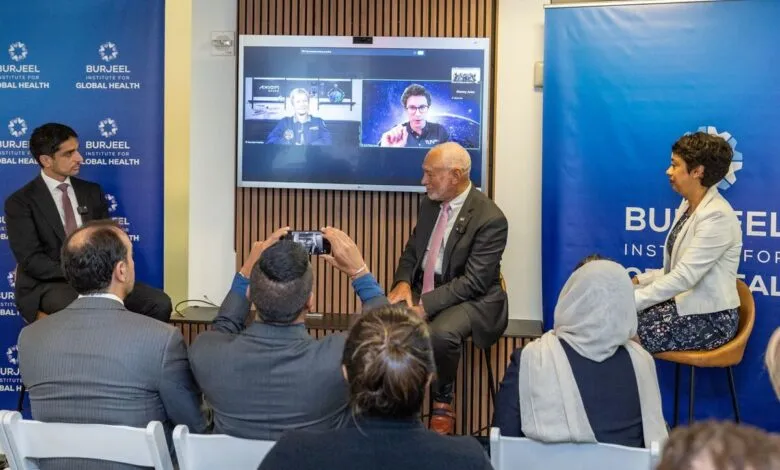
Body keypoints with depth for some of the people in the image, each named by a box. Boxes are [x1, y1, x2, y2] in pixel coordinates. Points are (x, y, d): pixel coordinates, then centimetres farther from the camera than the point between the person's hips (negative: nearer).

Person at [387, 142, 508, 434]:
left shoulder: (490, 219, -18)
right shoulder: (429, 204, 5)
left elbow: (473, 282, -22)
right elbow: (411, 251, 15)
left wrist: (425, 306, -29)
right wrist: (403, 284, -8)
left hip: (470, 301, -6)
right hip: (422, 291, 6)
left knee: (440, 334, -37)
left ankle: (443, 400, -8)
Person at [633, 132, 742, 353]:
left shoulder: (716, 216, -20)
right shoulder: (688, 206, 9)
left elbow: (684, 277, -25)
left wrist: (631, 301, -25)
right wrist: (638, 281, 1)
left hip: (710, 319, -8)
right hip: (684, 304, 8)